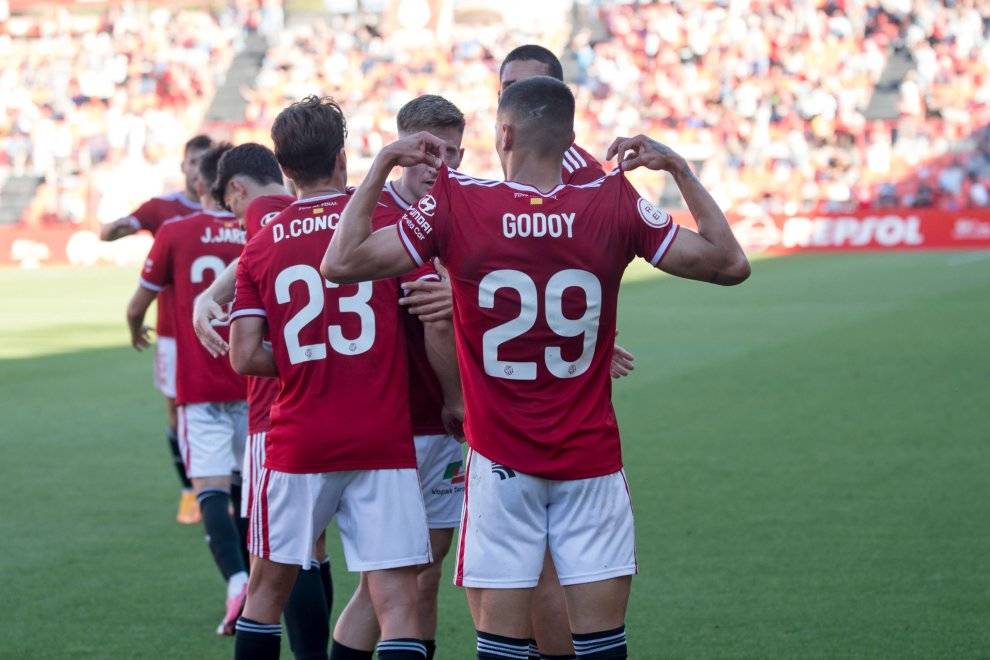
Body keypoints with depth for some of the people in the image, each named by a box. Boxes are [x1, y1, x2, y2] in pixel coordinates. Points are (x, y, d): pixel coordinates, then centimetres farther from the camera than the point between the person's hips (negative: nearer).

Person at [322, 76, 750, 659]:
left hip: (500, 461, -1)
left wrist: (384, 164, 3)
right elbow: (729, 263, 2)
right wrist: (678, 168, 10)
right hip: (591, 457, 1)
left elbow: (341, 263, -6)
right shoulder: (614, 203, -6)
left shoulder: (456, 204, -9)